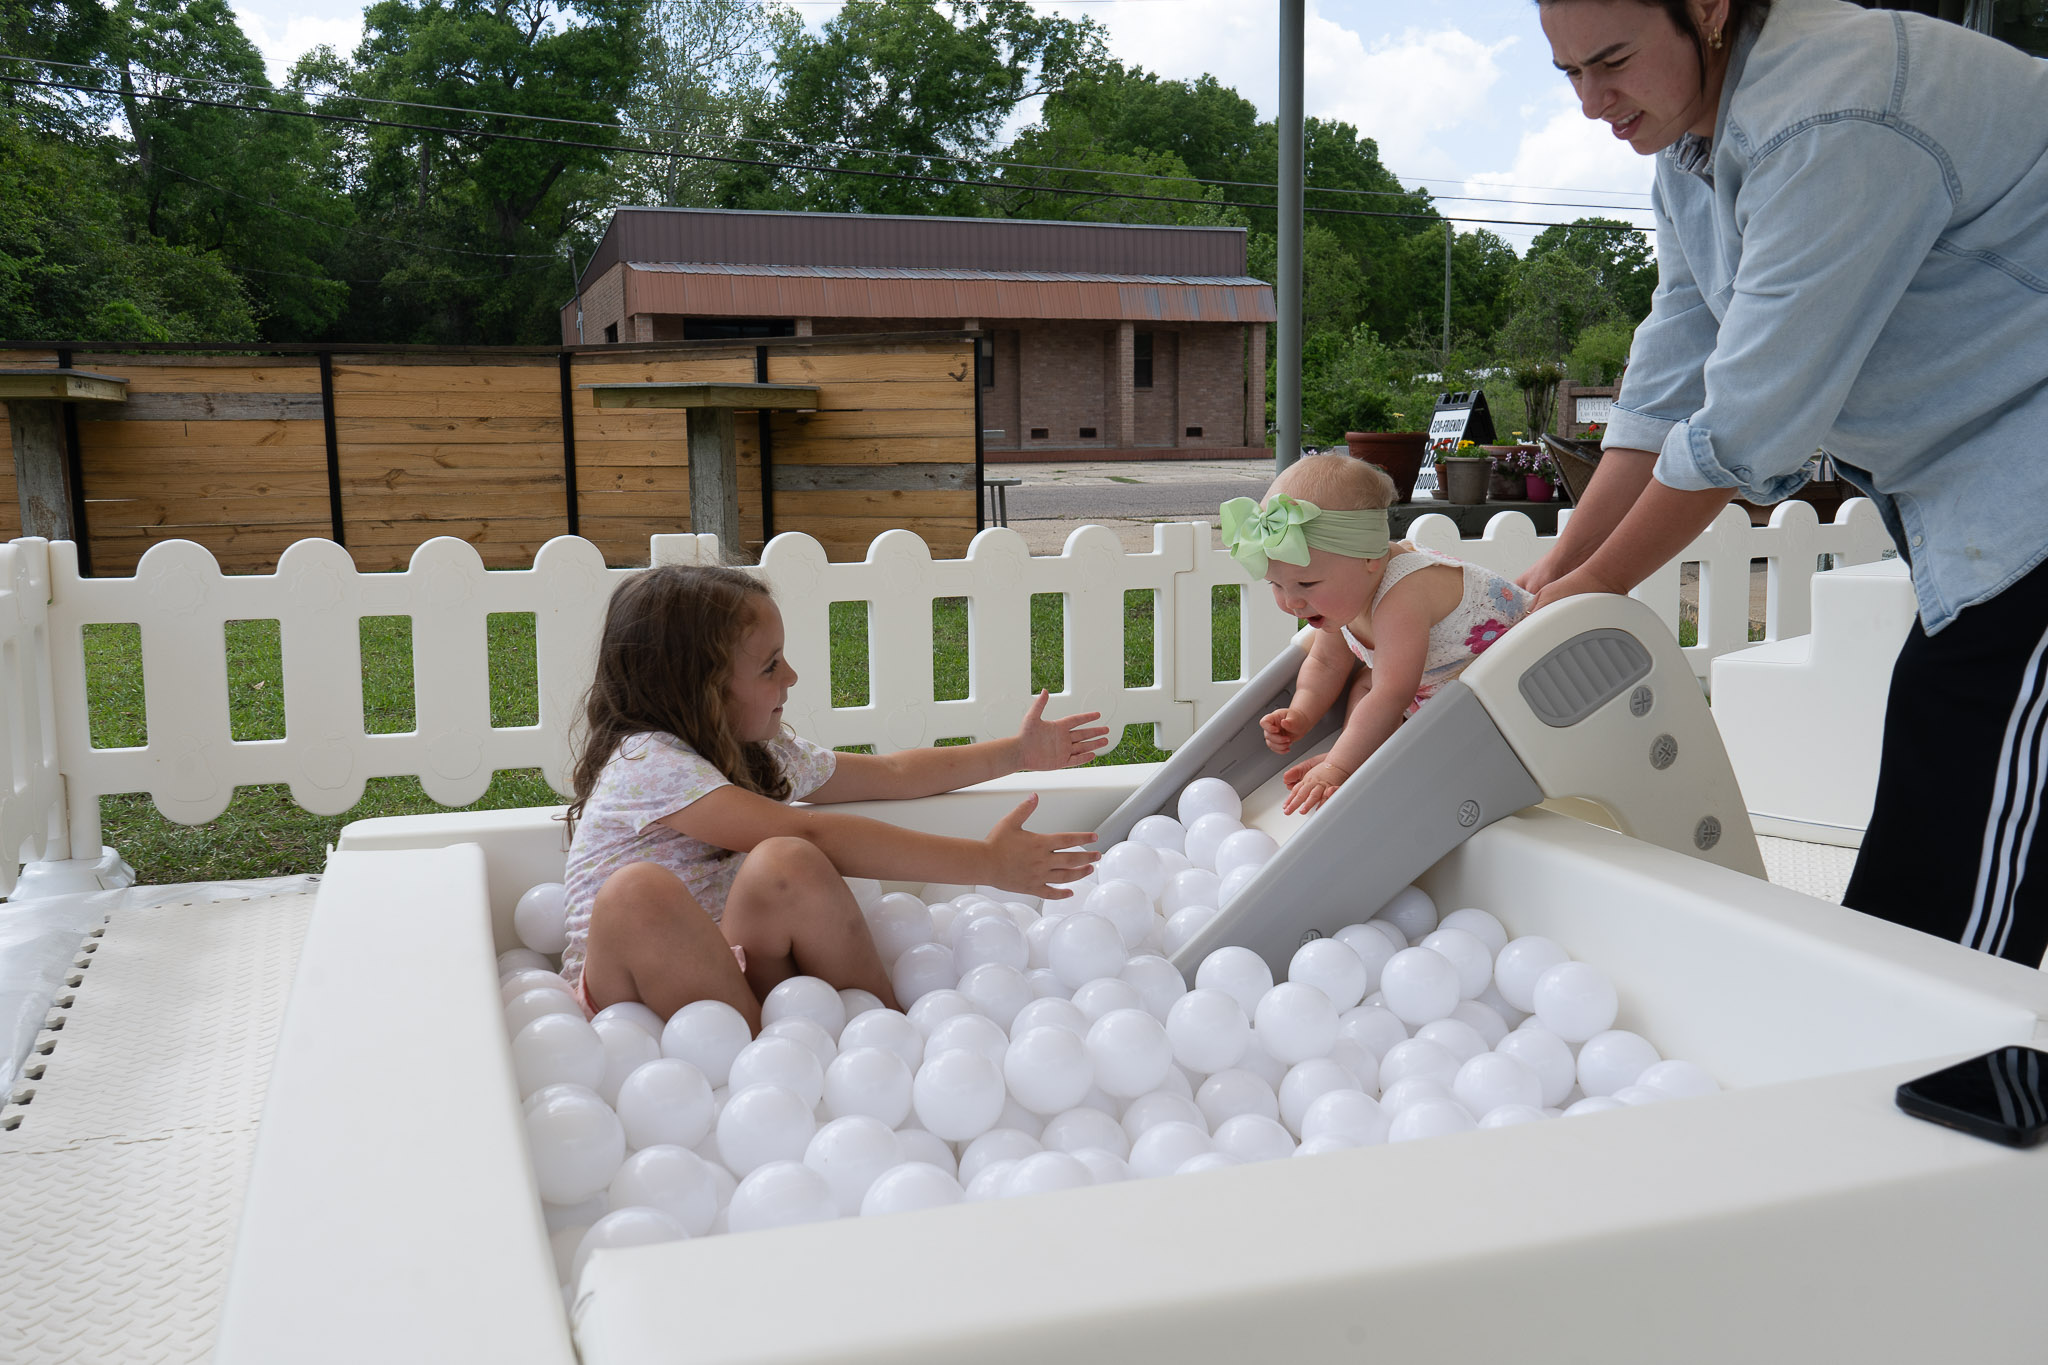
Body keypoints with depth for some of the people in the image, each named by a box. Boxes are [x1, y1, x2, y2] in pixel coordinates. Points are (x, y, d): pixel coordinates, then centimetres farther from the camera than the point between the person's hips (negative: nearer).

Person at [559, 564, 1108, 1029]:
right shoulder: (646, 763, -18)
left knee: (786, 865, -27)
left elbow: (892, 773, 25)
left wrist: (1017, 751, 22)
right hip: (622, 991, -5)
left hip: (726, 976, 5)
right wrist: (986, 863, -29)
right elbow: (812, 832, -29)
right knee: (638, 893, -39)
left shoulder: (764, 753, 10)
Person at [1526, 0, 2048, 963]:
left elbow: (1747, 421, -22)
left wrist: (1595, 588, -11)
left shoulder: (1831, 127, -23)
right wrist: (1552, 575, 3)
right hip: (1948, 502, 9)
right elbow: (1668, 391, 8)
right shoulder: (1691, 145, 8)